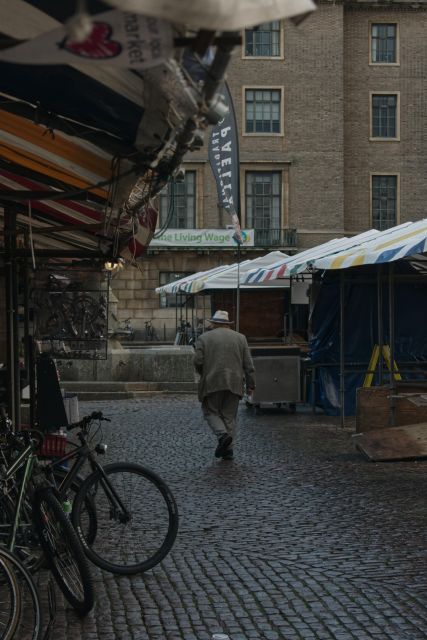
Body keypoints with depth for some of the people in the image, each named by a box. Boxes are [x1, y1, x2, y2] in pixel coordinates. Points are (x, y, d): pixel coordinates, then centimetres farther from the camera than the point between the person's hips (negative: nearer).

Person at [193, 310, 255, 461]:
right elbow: (248, 364, 5)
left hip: (212, 382, -2)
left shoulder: (204, 338, 2)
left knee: (211, 412, 9)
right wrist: (250, 384, 6)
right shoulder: (240, 338, 9)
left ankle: (222, 435, -14)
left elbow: (198, 361, -5)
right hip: (234, 384, 3)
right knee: (229, 415, 9)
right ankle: (228, 449, 5)